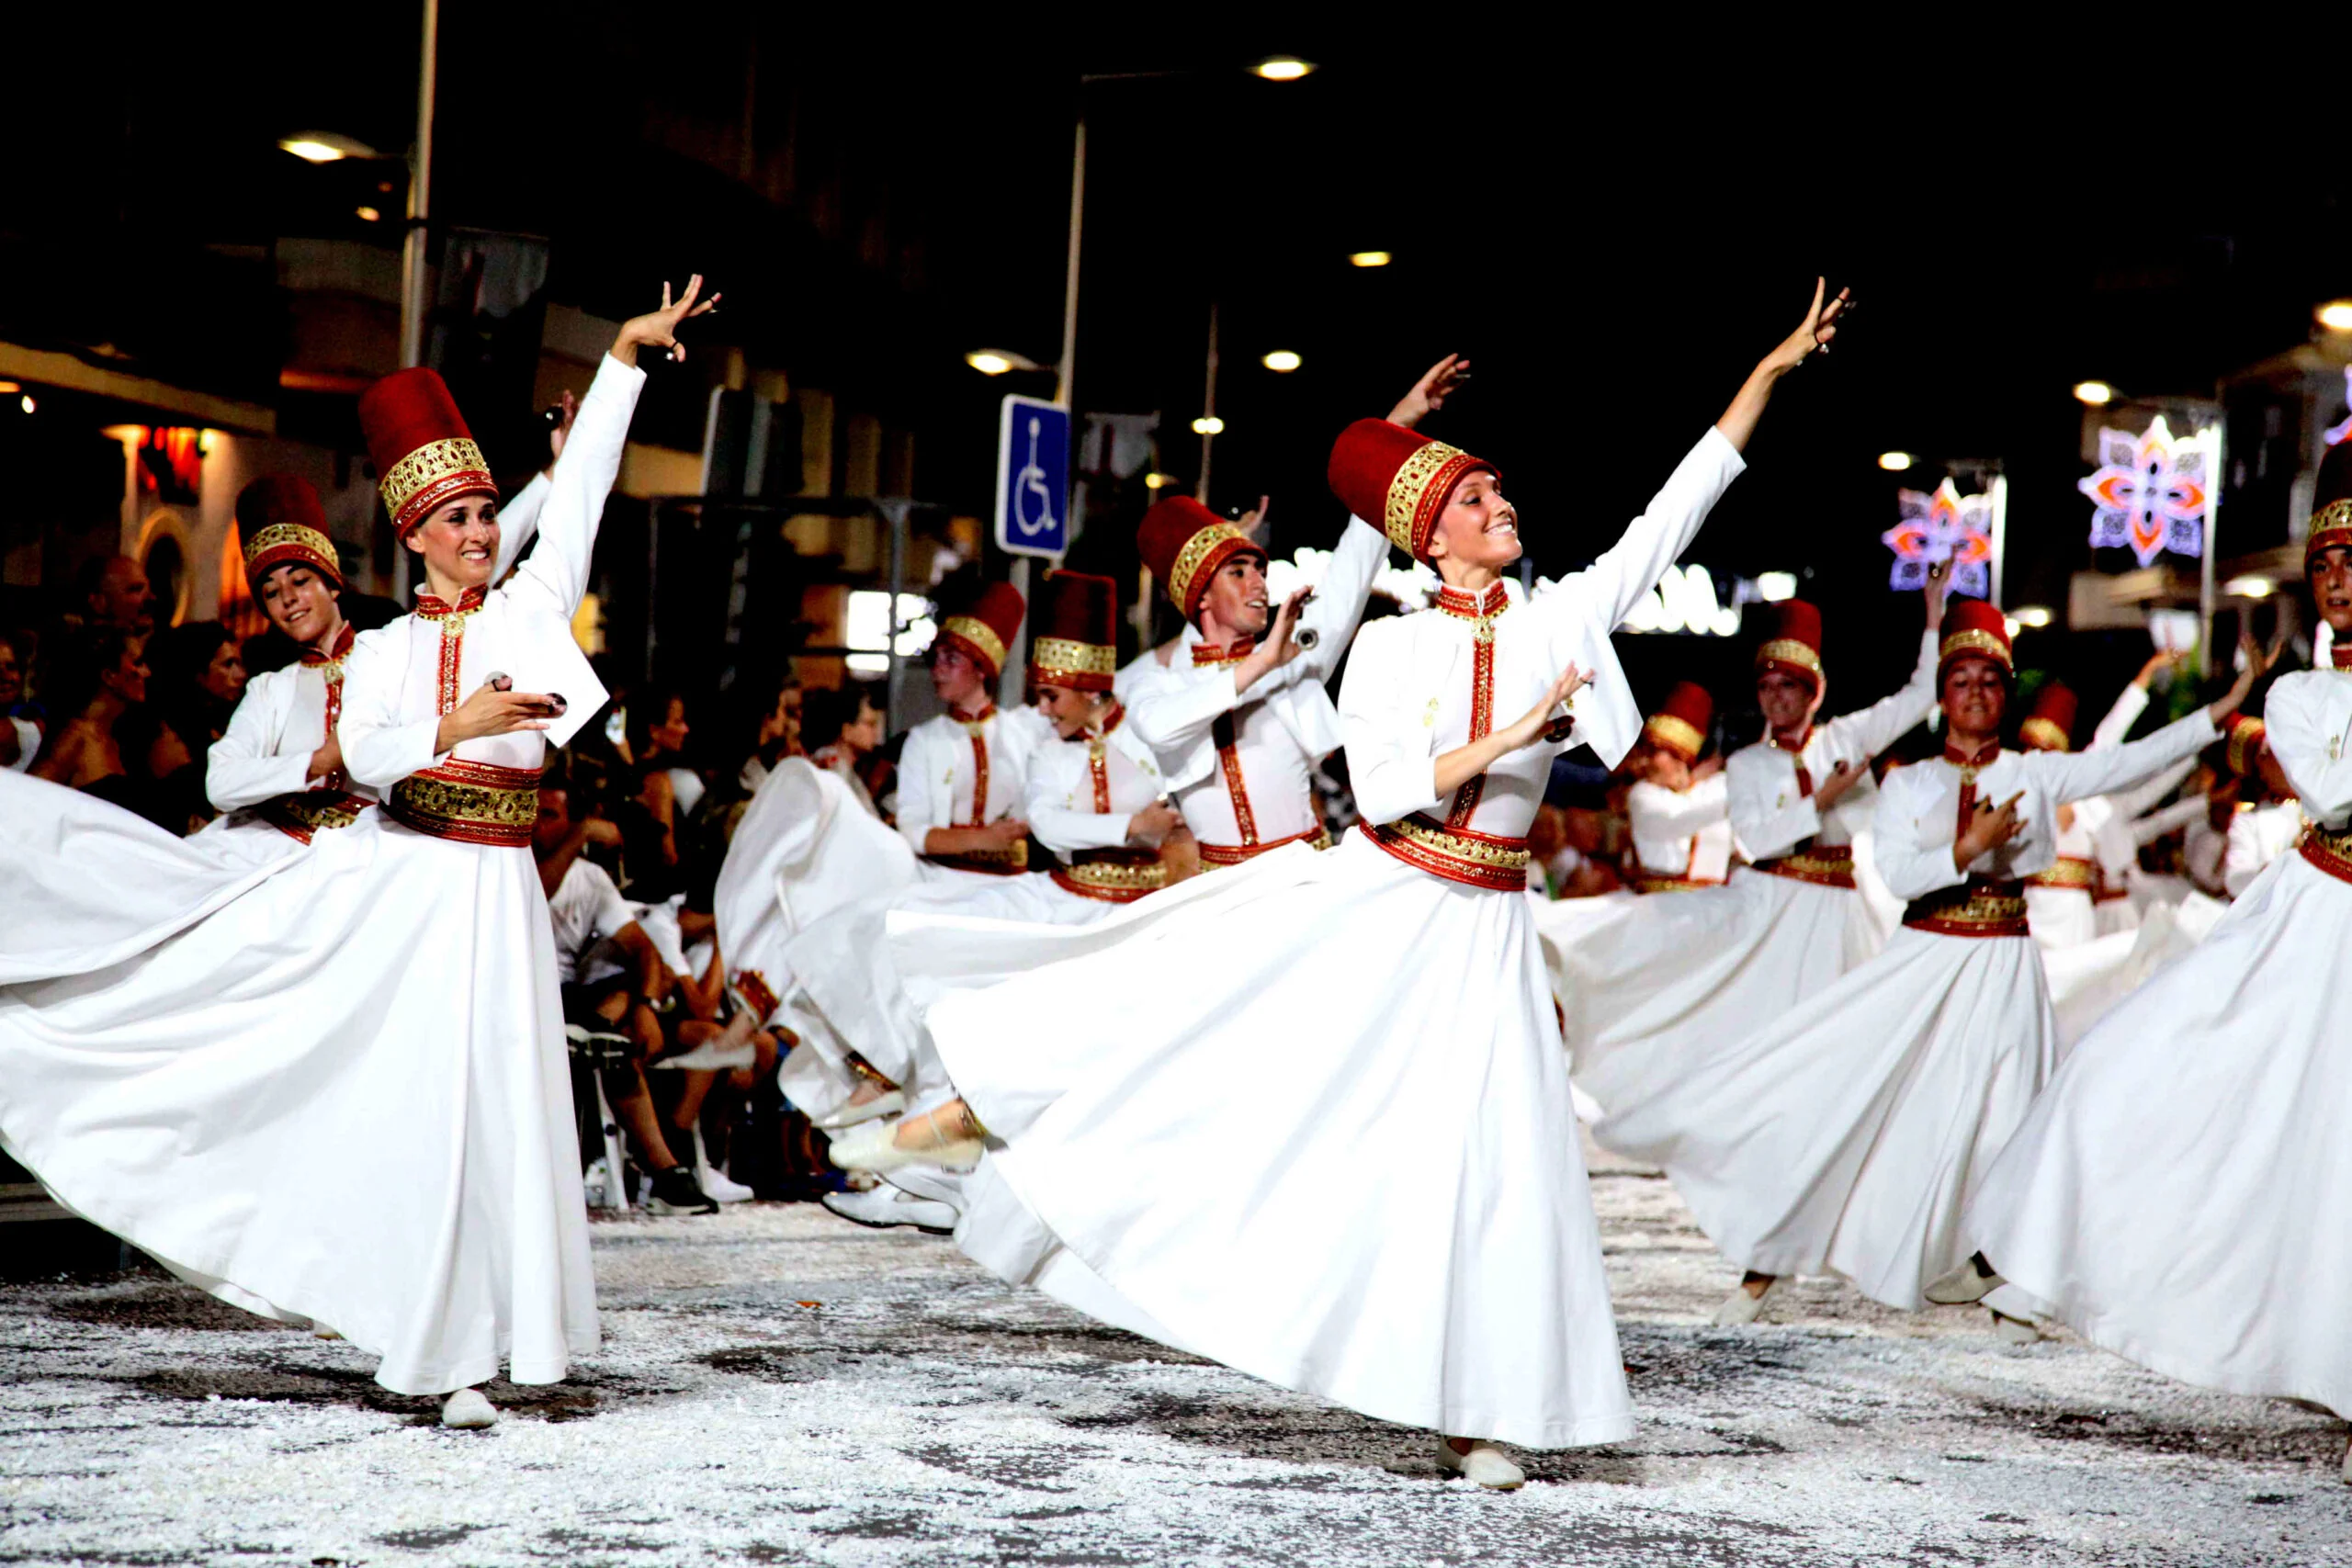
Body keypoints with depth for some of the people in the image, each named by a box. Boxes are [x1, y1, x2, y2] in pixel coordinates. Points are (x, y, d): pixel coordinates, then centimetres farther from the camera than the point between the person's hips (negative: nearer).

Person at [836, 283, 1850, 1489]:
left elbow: (1673, 513, 2)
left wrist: (1771, 372, 1)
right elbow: (1383, 791, -11)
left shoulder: (1561, 621, 2)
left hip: (1476, 932, 1)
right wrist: (1506, 736, -20)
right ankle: (983, 1110, 18)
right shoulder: (1388, 647, -2)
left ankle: (1473, 1412, 6)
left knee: (1489, 1158, -2)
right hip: (1366, 902, -1)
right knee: (1176, 1014, -4)